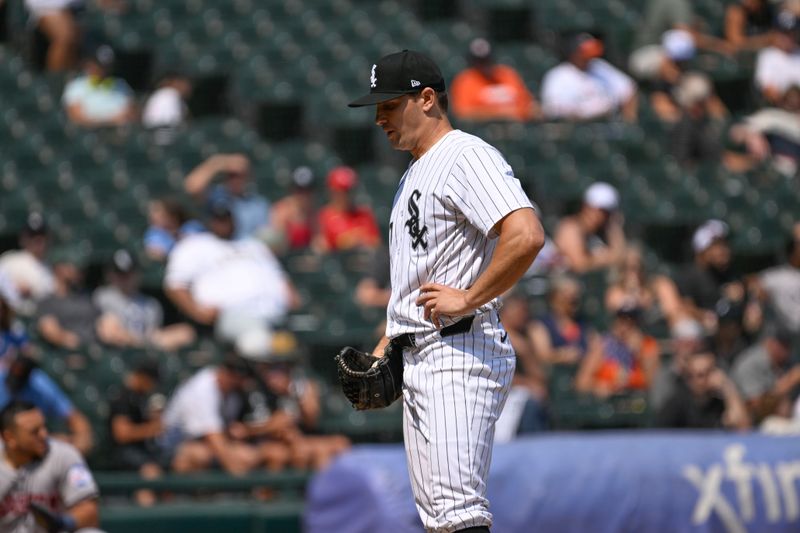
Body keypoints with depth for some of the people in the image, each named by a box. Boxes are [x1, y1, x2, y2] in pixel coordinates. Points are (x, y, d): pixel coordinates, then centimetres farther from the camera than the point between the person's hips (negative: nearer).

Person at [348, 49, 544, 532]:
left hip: (461, 352, -11)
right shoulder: (415, 174, 22)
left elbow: (527, 235, -26)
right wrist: (385, 348, 18)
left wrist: (467, 299, -20)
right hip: (418, 361, 11)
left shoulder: (467, 156, -10)